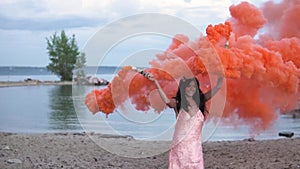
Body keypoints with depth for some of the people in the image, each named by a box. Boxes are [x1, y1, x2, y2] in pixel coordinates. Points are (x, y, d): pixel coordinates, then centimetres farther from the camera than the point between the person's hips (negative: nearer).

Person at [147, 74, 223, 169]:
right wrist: (155, 82, -35)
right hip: (180, 146, -3)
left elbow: (218, 87, 3)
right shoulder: (178, 103, -3)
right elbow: (166, 100, -25)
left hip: (195, 147, 3)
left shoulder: (200, 101, 7)